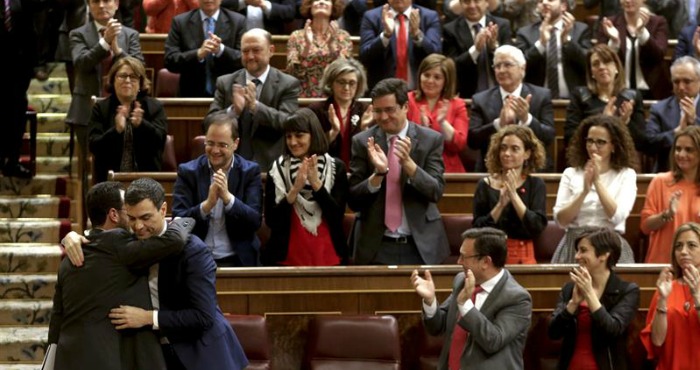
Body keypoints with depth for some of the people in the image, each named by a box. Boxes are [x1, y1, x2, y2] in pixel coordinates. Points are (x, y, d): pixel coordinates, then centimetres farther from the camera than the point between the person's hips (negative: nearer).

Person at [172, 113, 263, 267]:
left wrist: (228, 197, -20)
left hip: (238, 260, 0)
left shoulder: (250, 171, 3)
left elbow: (255, 222, -6)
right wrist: (207, 204, -22)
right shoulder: (188, 171, 3)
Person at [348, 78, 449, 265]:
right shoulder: (363, 142, 0)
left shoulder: (431, 139, -1)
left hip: (421, 247, 0)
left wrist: (408, 162, -22)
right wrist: (378, 173, -19)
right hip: (376, 246, 0)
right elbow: (353, 200, -2)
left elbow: (436, 192, -7)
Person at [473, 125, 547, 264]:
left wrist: (514, 195, -10)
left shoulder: (536, 185, 5)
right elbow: (478, 229, -2)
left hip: (523, 257, 0)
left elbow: (538, 227, -6)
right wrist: (500, 205, -13)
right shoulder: (485, 185, 4)